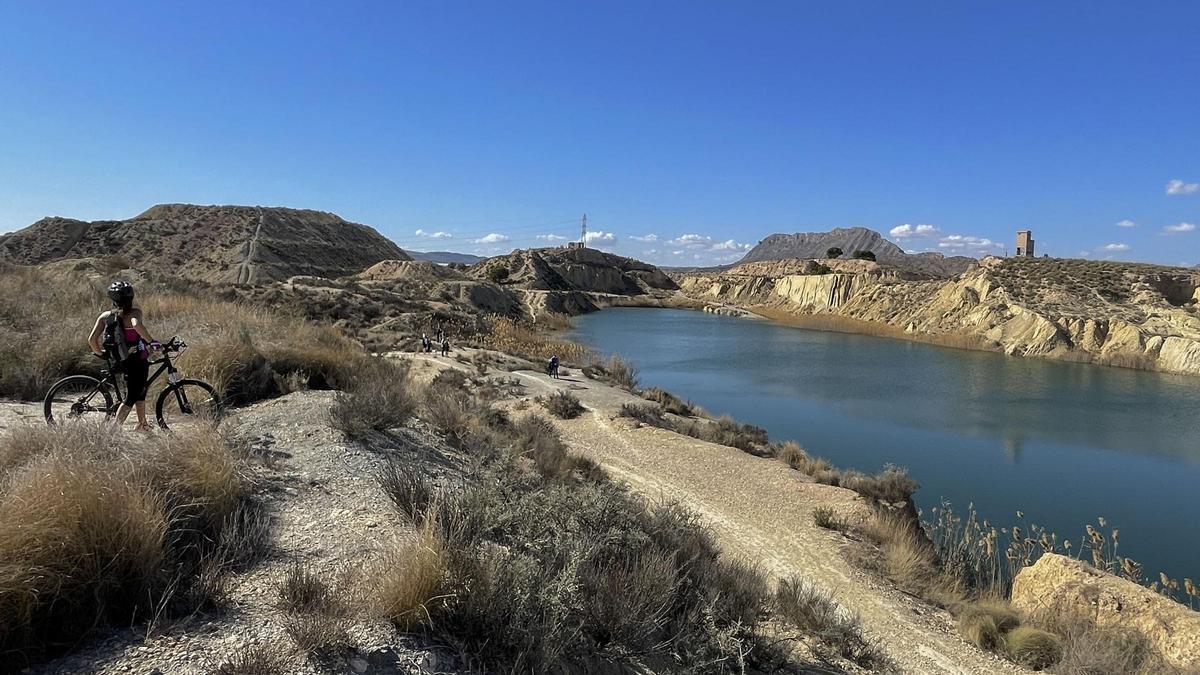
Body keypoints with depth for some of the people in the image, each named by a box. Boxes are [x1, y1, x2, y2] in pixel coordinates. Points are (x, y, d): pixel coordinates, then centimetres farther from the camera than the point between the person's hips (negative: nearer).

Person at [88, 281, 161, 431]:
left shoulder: (105, 316, 1)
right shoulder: (134, 312, -14)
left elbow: (92, 340, -6)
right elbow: (137, 324, -37)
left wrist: (101, 354, 9)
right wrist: (151, 341, -27)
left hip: (121, 362, 6)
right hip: (138, 362, -6)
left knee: (140, 389, 26)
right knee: (131, 398, 3)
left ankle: (142, 423, 36)